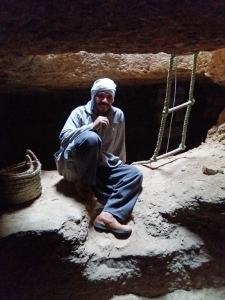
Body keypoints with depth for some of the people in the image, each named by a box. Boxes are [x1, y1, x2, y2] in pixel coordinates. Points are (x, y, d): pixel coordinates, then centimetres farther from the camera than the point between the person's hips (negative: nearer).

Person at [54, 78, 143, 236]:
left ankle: (108, 216, -34)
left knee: (135, 174, -16)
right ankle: (83, 184, -13)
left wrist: (120, 168, 18)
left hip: (102, 167, 5)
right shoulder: (80, 112, -4)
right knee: (90, 138, -34)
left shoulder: (118, 115, 5)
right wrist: (92, 126, -25)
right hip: (74, 165, -4)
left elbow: (119, 146, 14)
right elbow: (64, 137, -17)